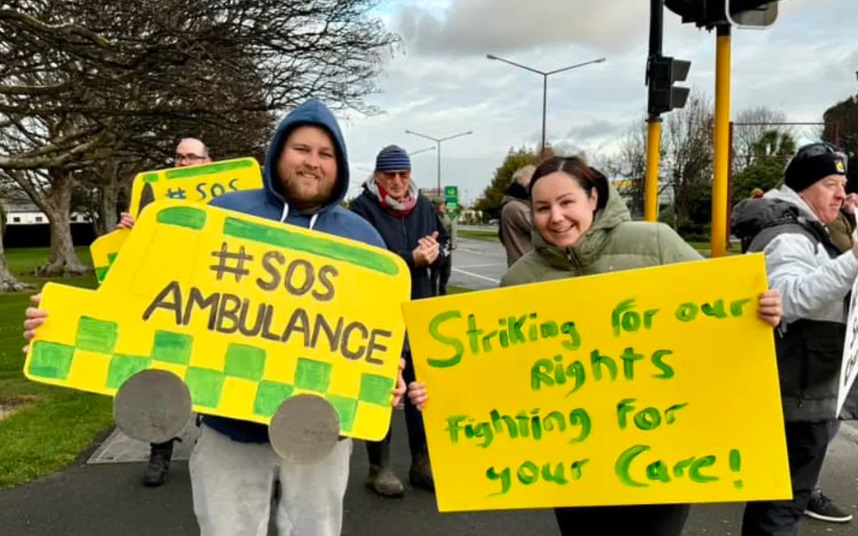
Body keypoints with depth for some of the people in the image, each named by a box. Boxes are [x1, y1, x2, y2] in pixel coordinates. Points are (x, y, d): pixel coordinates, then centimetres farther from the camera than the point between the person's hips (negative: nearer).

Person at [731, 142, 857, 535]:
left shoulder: (800, 230, 16)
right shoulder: (787, 235, -19)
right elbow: (787, 297, -39)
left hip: (799, 392, 11)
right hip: (800, 396, -11)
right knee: (784, 500, -3)